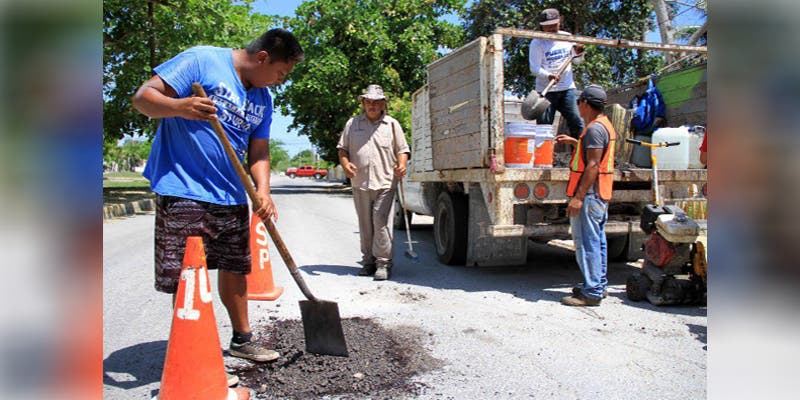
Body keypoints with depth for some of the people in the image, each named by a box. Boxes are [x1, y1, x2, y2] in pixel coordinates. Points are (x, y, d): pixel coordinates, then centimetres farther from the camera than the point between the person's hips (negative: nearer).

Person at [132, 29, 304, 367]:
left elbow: (258, 153, 12)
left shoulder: (263, 98, 13)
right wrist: (180, 107, -33)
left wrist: (263, 192, -6)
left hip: (231, 198, 7)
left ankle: (242, 339, 34)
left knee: (235, 268, 16)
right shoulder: (202, 60, -9)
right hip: (182, 192, -7)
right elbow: (143, 97, -12)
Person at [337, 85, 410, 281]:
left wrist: (402, 165, -11)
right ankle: (368, 261, 18)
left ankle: (383, 263, -4)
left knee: (381, 223, -10)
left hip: (385, 183, -2)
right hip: (360, 184, 3)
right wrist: (345, 163, -5)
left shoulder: (392, 124, 10)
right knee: (365, 225, 8)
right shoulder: (352, 123, 14)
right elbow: (342, 148, 15)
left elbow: (402, 149, 10)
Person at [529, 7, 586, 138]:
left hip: (567, 87, 4)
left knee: (576, 122, 0)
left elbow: (576, 61, 20)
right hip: (546, 90, -3)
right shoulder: (537, 42, -4)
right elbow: (534, 67, -11)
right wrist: (548, 76, -29)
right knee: (544, 125, -3)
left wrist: (578, 53, -3)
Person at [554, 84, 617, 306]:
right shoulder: (605, 125, 17)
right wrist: (574, 142, 31)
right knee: (597, 240, 16)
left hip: (590, 194, -11)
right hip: (601, 194, 11)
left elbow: (593, 165, -22)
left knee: (587, 242, -8)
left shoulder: (595, 128, -16)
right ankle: (599, 286, 25)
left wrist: (578, 197, -24)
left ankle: (591, 293, -5)